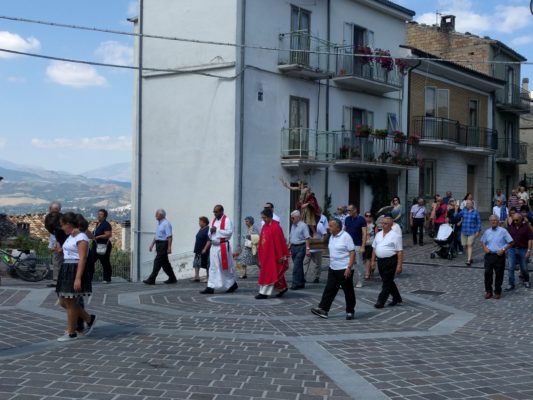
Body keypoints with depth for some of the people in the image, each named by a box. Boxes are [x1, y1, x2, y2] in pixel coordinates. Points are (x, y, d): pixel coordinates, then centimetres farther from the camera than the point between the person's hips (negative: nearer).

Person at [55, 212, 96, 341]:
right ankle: (89, 319, 24)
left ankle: (71, 333, 11)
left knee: (70, 303, -2)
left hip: (76, 271, -10)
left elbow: (82, 259, -20)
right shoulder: (71, 237, 15)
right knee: (63, 302, 12)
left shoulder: (81, 237, -13)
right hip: (67, 270, 10)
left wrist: (78, 278, -25)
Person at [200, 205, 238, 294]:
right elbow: (210, 235, 19)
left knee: (226, 267, 3)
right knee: (213, 267, 2)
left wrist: (217, 230, -18)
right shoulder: (214, 221, 15)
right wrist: (211, 231, -4)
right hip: (214, 246, 7)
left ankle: (232, 284, 21)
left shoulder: (227, 220, -8)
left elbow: (229, 232, -20)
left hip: (223, 247, -7)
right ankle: (211, 287, 0)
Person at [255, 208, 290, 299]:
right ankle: (282, 288, 29)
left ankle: (264, 292, -2)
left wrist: (282, 256, -15)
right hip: (265, 253, 8)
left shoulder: (276, 227, -15)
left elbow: (280, 242, -16)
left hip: (273, 253, -8)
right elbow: (261, 240, 15)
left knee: (269, 273, -4)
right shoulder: (265, 226, 9)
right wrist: (260, 253, 15)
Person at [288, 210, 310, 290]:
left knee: (296, 266, -12)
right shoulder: (293, 226, 14)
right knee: (299, 266, 12)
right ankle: (301, 283, 19)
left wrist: (307, 249, -19)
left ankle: (296, 284, -10)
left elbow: (307, 238, -14)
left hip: (300, 248, -7)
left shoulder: (303, 225, -9)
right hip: (293, 247, 7)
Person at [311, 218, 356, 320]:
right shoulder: (332, 237, 10)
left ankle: (350, 312, 14)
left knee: (348, 291, 4)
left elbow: (352, 252, -17)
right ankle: (323, 309, 3)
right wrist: (331, 264, 18)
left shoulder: (345, 236, -14)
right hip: (333, 269, 7)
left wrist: (349, 268, -22)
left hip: (344, 269, -7)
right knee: (329, 289, 4)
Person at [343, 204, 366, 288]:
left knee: (359, 264, 4)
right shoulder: (347, 219, 7)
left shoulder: (361, 220, -8)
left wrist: (363, 246, -16)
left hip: (357, 245, -4)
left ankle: (359, 281, 13)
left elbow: (364, 234, -10)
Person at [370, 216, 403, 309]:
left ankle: (381, 302, -1)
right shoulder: (378, 234, 11)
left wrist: (399, 265, -17)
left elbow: (400, 252, -12)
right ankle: (397, 298, 30)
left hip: (390, 262, -7)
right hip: (380, 261, 7)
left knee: (386, 283, -3)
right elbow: (374, 248, 17)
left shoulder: (395, 236, -9)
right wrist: (373, 260, 11)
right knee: (388, 281, 16)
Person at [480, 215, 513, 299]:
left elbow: (510, 243, -2)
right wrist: (484, 248, 2)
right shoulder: (487, 232, 9)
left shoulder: (503, 231, -3)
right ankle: (488, 291, 13)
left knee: (499, 274, 4)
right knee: (487, 273, 0)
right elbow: (482, 241, 22)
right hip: (489, 255, 3)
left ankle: (497, 292, 18)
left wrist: (503, 250, -13)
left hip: (499, 256, -3)